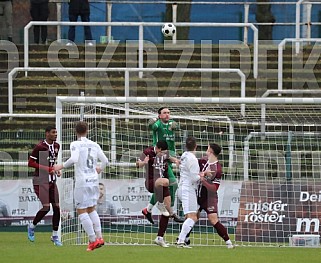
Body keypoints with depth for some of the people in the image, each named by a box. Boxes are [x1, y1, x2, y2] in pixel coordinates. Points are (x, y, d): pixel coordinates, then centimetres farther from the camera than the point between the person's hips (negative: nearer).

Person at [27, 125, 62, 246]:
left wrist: (55, 170, 6)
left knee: (56, 207, 1)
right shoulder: (40, 147, -13)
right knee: (46, 207, -15)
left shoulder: (56, 146, 10)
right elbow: (30, 163, -14)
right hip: (40, 180, -7)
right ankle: (32, 226, 11)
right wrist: (48, 169, -18)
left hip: (52, 180, 7)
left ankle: (55, 236, 10)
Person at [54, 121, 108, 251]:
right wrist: (100, 168, 32)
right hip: (94, 180, 6)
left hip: (82, 182, -6)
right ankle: (99, 237, 11)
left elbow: (74, 159, -23)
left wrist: (62, 166, -10)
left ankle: (93, 240, -5)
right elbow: (105, 160, 11)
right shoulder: (94, 145, 8)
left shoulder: (75, 144, -7)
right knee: (91, 209, 19)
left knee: (81, 211, 1)